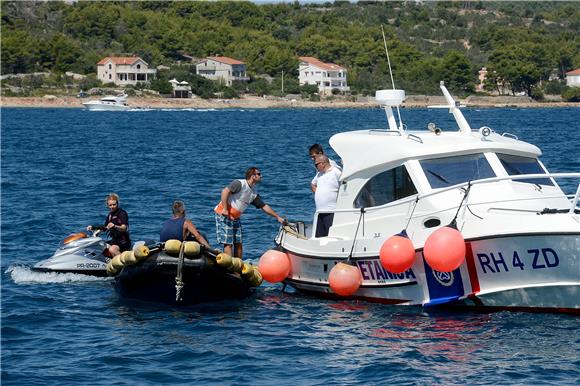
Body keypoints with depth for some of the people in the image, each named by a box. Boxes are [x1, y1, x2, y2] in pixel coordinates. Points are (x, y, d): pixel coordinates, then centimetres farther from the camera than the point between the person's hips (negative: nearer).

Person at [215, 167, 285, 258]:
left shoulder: (254, 193, 10)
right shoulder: (240, 184, -14)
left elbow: (264, 206, 16)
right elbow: (225, 191, -23)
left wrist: (278, 217, 14)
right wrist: (225, 209, -25)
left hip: (236, 218, 8)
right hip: (224, 216, -8)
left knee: (238, 243, 7)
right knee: (228, 243, -10)